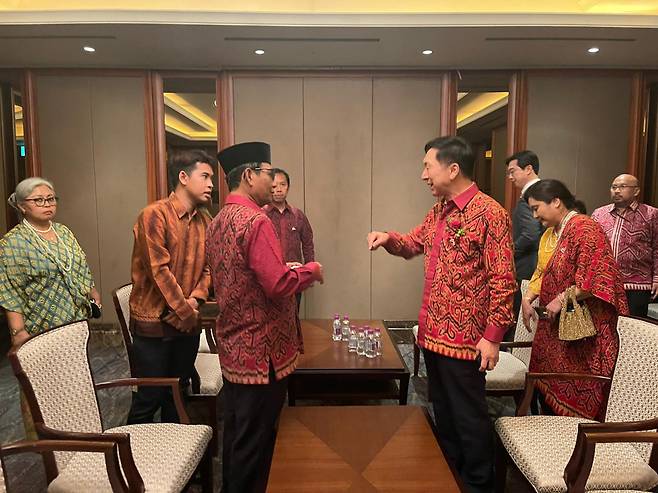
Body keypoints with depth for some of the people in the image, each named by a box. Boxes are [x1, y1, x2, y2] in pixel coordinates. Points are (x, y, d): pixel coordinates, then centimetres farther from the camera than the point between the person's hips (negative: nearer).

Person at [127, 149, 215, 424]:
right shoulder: (154, 215, -14)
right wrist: (186, 312, -14)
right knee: (148, 399, 5)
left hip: (189, 323, 6)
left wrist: (196, 298, -10)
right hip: (154, 322, -6)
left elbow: (208, 267, 8)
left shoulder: (205, 222, 7)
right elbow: (159, 270, -18)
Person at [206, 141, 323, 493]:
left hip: (233, 348, 9)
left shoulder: (218, 221, 9)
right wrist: (311, 270, -8)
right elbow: (279, 286, -26)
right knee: (255, 441, 6)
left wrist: (286, 269, 13)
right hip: (261, 352, -9)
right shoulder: (256, 220, -20)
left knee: (235, 433, 21)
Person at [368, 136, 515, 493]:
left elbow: (502, 280, -16)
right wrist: (389, 238, 2)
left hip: (464, 338, -8)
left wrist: (492, 336, -16)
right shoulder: (438, 211, 9)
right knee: (442, 409, 21)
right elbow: (413, 244, 24)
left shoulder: (489, 212, -15)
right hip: (433, 332, 8)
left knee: (468, 415, 8)